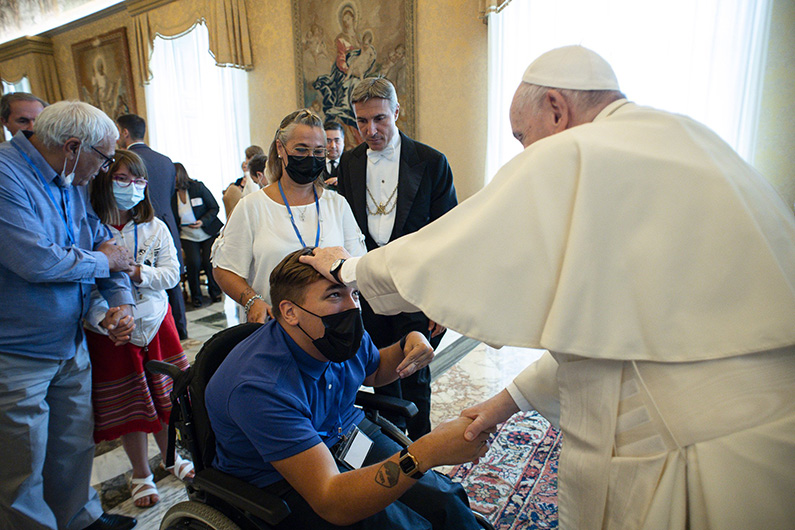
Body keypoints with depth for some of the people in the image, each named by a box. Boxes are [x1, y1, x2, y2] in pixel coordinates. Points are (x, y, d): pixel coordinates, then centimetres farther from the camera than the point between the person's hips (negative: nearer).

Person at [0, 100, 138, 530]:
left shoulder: (70, 183, 7)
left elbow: (104, 242, 11)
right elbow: (36, 261, -30)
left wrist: (121, 299, -5)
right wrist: (103, 262, -12)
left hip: (71, 346, 8)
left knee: (76, 446, 22)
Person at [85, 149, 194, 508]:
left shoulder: (154, 227, 1)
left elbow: (172, 273, -3)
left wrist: (137, 272, -20)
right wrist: (103, 317, -25)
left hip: (155, 321, 3)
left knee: (164, 394, 13)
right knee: (128, 404, 9)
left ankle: (170, 456, 37)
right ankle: (141, 473, 30)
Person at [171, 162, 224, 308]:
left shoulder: (198, 187, -8)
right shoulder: (171, 195, -2)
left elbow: (214, 208, -3)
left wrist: (203, 222, -19)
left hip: (209, 234, -1)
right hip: (187, 237, 1)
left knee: (209, 261, -16)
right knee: (193, 262, -19)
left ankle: (215, 292, 12)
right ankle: (195, 296, 5)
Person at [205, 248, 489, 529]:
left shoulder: (345, 337, -9)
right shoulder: (261, 387, -33)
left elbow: (373, 371, 15)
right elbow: (331, 503, -36)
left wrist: (409, 344, -7)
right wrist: (425, 454, -46)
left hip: (347, 437, 7)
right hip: (285, 485, -6)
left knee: (446, 499, -9)